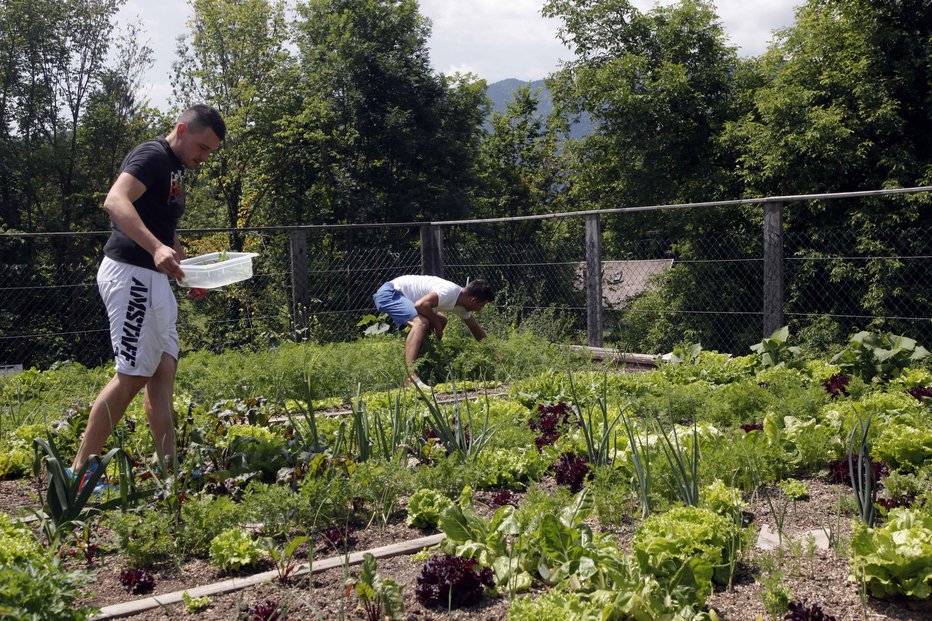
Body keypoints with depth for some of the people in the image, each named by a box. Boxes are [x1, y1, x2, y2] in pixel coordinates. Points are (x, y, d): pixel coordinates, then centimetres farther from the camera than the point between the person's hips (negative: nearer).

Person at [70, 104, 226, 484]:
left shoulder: (175, 168, 20)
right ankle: (79, 470, -1)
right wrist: (156, 249, -42)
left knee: (163, 371, 7)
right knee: (133, 374, -9)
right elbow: (115, 202, -29)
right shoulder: (152, 156, -11)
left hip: (153, 280, 10)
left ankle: (169, 470, 10)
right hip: (131, 274, -10)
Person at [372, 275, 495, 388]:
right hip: (389, 293, -10)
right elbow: (421, 304, -36)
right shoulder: (450, 292, -25)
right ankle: (410, 376, -37)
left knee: (441, 321, 16)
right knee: (421, 322, -32)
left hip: (402, 294, 10)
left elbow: (477, 330, 18)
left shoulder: (462, 306, 5)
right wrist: (437, 325, -20)